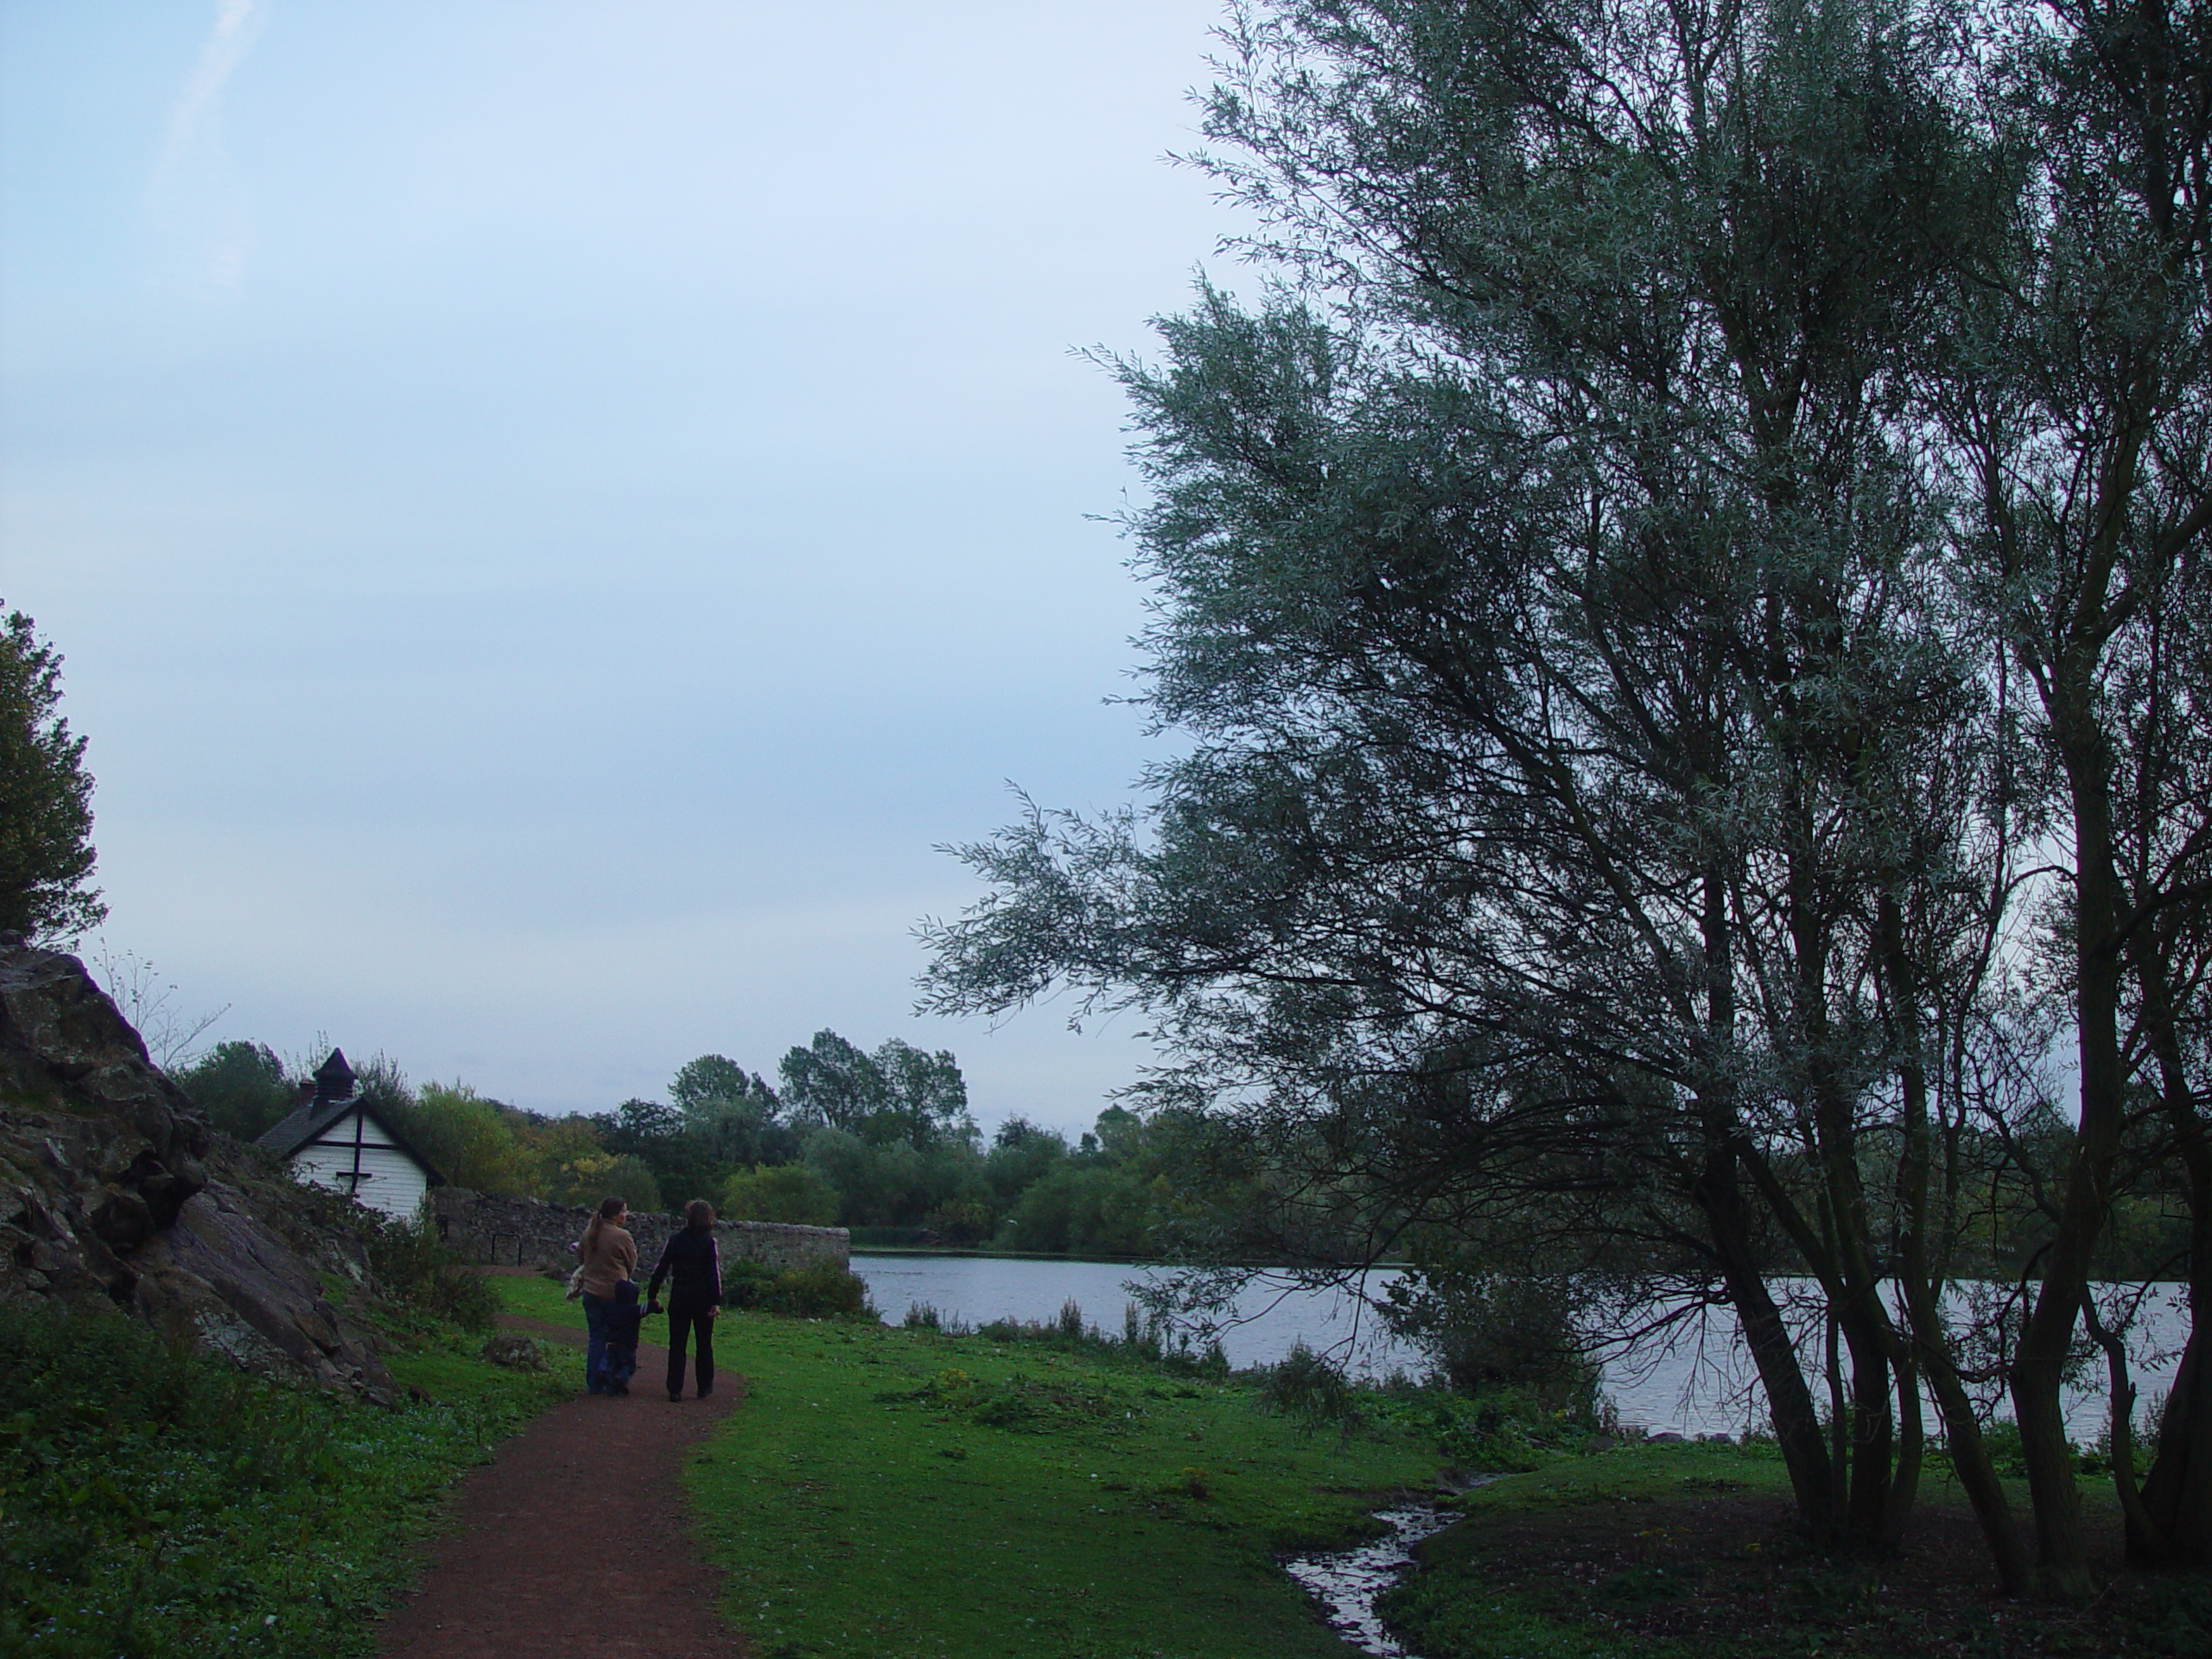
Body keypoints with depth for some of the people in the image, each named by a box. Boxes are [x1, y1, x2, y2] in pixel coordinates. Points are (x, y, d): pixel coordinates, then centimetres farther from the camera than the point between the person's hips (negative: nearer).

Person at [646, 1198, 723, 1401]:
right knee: (704, 1343, 12)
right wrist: (716, 1302, -10)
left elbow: (661, 1268, 1)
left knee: (676, 1344, 5)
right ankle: (704, 1386, 18)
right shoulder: (710, 1243, -6)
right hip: (702, 1298, -1)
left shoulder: (675, 1240, 1)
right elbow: (715, 1274, -10)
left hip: (679, 1297, 1)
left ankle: (675, 1390, 0)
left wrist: (652, 1295, 8)